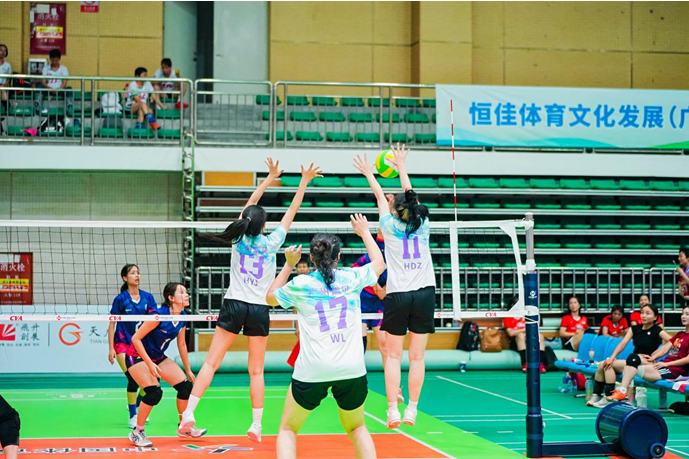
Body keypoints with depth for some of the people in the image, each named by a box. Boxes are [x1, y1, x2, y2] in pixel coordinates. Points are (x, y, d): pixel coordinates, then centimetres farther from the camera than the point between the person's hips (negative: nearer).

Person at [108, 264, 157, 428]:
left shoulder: (147, 297, 2)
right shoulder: (120, 299, -8)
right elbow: (112, 325, -5)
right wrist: (110, 349, -9)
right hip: (123, 343, -4)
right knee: (133, 379, -17)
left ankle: (137, 405, 27)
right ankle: (132, 417, -2)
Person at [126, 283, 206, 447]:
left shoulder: (182, 317, -5)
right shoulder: (159, 315, -28)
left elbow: (181, 344, 8)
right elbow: (136, 338, -25)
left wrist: (188, 370, 12)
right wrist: (149, 364, -28)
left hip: (158, 357, 8)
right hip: (137, 356, -8)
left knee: (186, 385, -2)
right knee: (154, 392, -24)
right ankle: (137, 432, -6)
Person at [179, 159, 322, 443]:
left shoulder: (239, 239, 2)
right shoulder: (270, 243, -4)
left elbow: (251, 203, 14)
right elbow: (291, 212, 3)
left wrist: (270, 177, 20)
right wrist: (304, 182, 9)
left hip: (233, 306, 1)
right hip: (259, 310, -1)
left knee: (211, 363, 0)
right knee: (256, 371, 5)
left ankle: (188, 414, -9)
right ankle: (256, 426, 5)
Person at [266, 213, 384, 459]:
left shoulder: (300, 285, 2)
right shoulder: (352, 278, 5)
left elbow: (270, 298, 23)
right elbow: (379, 263, 28)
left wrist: (288, 265, 29)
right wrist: (364, 231, 40)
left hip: (312, 371, -2)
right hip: (352, 369, 2)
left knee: (287, 430, 14)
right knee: (357, 428, 24)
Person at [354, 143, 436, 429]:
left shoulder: (390, 225, 2)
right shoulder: (423, 224, 7)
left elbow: (380, 196, 18)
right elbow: (409, 194, 22)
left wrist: (369, 173, 35)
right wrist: (401, 166, 36)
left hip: (398, 295, -2)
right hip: (425, 293, 2)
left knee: (393, 356, 3)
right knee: (417, 356, 4)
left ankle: (393, 411, -4)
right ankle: (412, 410, 5)